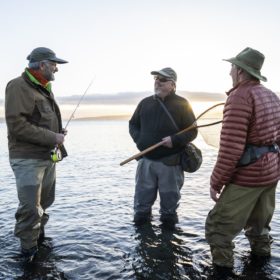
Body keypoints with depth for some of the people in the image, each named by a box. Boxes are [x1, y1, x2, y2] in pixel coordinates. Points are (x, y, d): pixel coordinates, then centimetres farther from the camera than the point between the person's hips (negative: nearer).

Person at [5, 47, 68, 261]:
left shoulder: (45, 89, 15)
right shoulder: (18, 87, -12)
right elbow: (17, 125, -20)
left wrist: (59, 133, 5)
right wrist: (52, 138, -18)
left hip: (48, 157, 8)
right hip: (28, 158, -8)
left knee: (46, 201, 18)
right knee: (30, 208, -5)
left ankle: (39, 233, 39)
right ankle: (29, 252, 13)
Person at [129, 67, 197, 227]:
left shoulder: (181, 104, -2)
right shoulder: (145, 103, 11)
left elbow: (192, 132, -2)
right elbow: (133, 124, 20)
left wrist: (174, 140, -18)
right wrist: (138, 138, 0)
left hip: (170, 163, -3)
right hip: (146, 160, 4)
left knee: (169, 200, 8)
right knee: (142, 199, 11)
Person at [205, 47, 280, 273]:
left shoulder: (240, 97, -18)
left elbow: (230, 148, -24)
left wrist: (216, 182, -15)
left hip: (248, 175, -9)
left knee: (218, 227, 3)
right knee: (258, 223, 26)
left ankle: (223, 266, 11)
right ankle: (261, 255, 42)